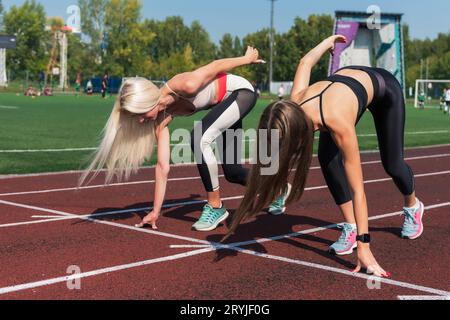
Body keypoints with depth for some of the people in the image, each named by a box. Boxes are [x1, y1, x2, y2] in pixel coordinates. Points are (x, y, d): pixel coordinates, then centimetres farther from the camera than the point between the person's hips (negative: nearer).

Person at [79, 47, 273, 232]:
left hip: (241, 90, -7)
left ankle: (216, 208, -13)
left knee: (199, 140, -27)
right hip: (225, 103, 7)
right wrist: (156, 211, -11)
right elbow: (163, 166, -12)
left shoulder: (185, 86, -35)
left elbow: (217, 65, -20)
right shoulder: (162, 118, -15)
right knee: (232, 173, 10)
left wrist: (247, 59, -3)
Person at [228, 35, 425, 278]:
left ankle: (413, 207, 40)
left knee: (392, 164, 7)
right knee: (327, 159, -16)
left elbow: (357, 189, -44)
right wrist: (329, 41, 10)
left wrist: (364, 248, -46)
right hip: (346, 78, 4)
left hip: (384, 87, -4)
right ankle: (350, 229, -5)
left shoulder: (337, 122, -47)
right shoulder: (295, 106, -31)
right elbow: (305, 63, -11)